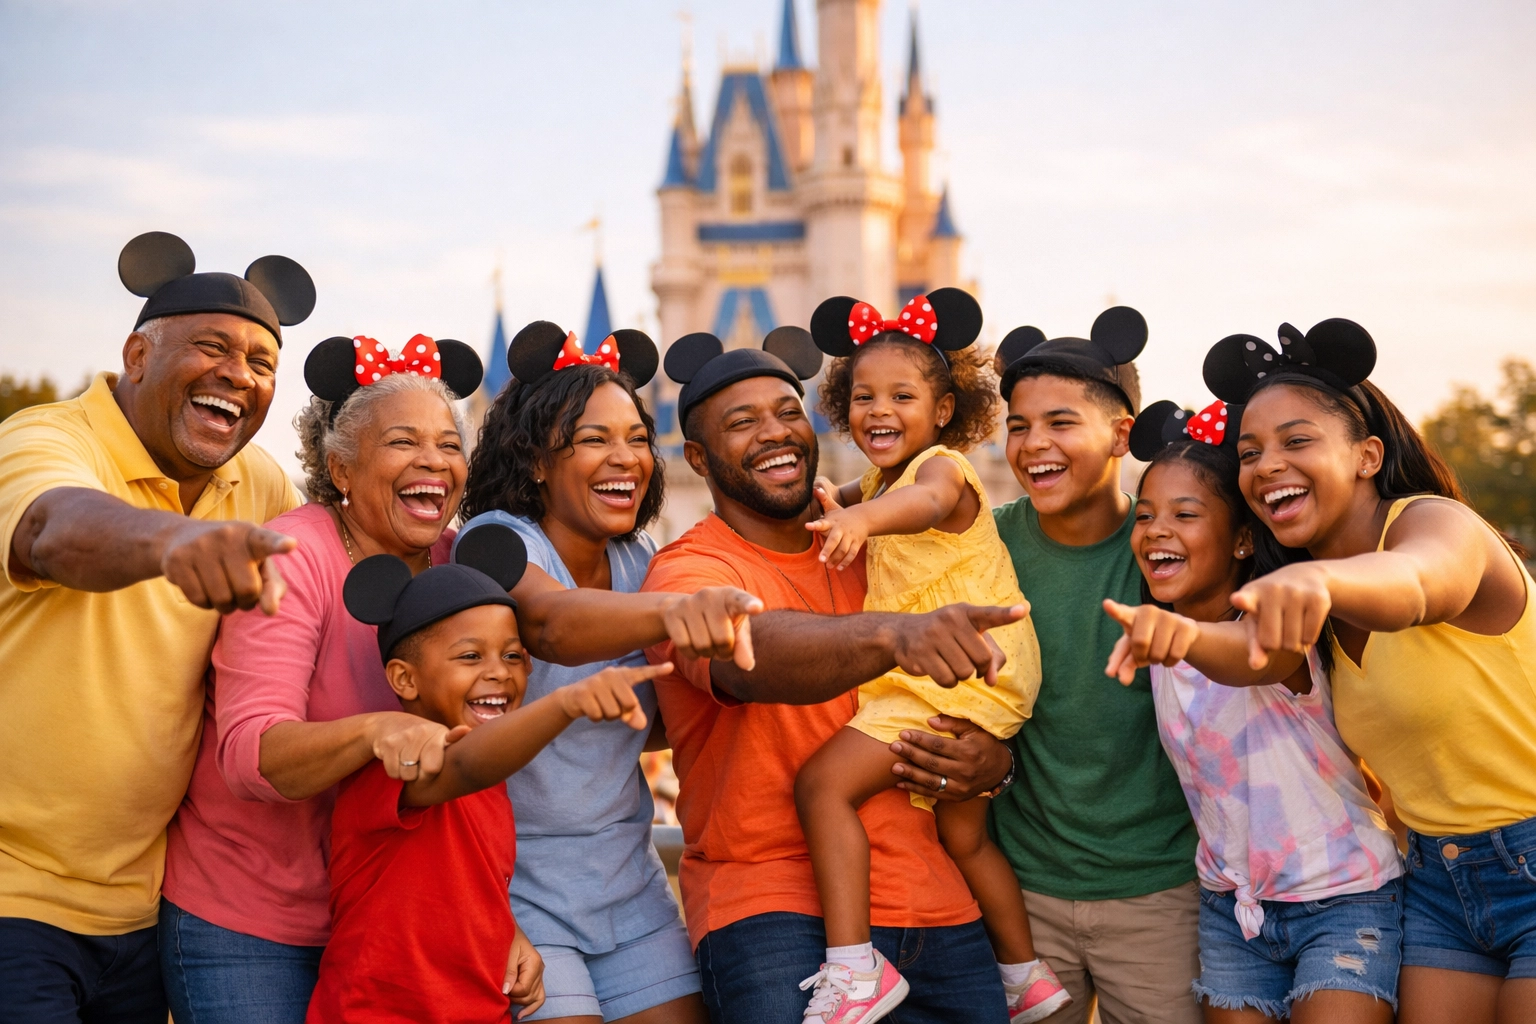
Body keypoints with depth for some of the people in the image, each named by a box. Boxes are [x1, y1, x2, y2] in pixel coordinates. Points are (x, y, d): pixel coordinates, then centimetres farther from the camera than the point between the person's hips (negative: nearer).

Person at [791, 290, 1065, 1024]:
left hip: (959, 669, -10)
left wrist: (863, 517, -59)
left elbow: (928, 503, -37)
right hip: (961, 683, 10)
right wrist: (836, 505, 9)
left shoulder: (941, 465, -12)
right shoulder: (882, 481, 16)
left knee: (824, 783, -17)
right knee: (964, 835, 21)